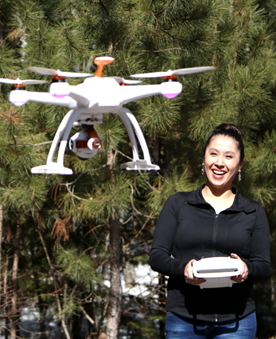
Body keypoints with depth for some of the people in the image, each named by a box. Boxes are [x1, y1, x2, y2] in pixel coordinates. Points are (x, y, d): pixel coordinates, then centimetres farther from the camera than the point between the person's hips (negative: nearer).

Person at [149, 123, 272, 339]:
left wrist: (247, 269, -17)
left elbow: (265, 266, 7)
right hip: (183, 320, 0)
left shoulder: (253, 213, 13)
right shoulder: (178, 204, 11)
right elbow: (157, 256, 4)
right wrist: (182, 269, -18)